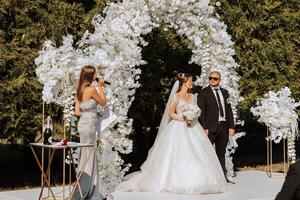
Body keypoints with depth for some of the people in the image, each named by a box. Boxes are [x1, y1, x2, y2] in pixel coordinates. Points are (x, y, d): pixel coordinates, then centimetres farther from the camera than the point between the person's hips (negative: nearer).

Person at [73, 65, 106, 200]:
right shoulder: (91, 90, -14)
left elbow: (77, 112, 8)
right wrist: (100, 87, 4)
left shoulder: (79, 91, 10)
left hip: (83, 123, 9)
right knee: (88, 156, -1)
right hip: (89, 124, -9)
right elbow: (103, 102, -2)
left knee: (87, 156, 14)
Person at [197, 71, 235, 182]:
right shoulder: (203, 93, -1)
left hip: (224, 127, 5)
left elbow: (229, 110, 14)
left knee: (221, 153, 11)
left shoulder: (225, 92, 14)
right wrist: (204, 128, -14)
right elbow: (201, 112, -6)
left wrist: (231, 126, 6)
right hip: (211, 127, -5)